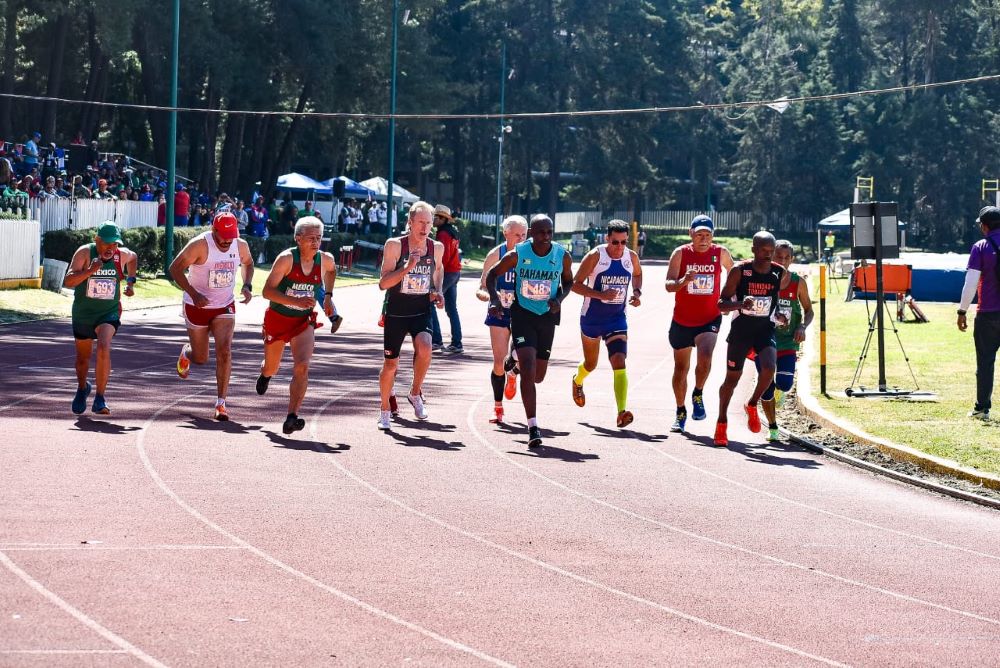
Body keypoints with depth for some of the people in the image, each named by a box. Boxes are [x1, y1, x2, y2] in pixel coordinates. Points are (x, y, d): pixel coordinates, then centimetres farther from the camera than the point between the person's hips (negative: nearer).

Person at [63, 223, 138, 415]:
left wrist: (131, 281, 9)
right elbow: (68, 281, -27)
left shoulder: (122, 255, -8)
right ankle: (82, 389, 49)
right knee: (83, 356, 17)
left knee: (104, 348, -27)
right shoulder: (85, 253, -17)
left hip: (109, 313, 0)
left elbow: (133, 258, 20)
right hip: (83, 313, 0)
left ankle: (100, 399, -23)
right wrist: (90, 271, -40)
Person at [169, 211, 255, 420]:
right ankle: (186, 352, 48)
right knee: (200, 359, 9)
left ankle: (221, 403, -11)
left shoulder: (240, 246, -8)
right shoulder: (200, 245, -22)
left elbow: (248, 263, 15)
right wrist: (193, 294, -28)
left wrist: (247, 285, -3)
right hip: (197, 306, -2)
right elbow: (175, 268, -19)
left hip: (225, 306, 2)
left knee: (224, 351, -16)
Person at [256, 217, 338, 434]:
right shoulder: (287, 259, -22)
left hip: (304, 321, 2)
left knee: (302, 367, -21)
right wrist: (297, 301, -36)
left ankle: (292, 418, -25)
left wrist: (328, 296, 11)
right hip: (277, 318, -2)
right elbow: (267, 291, -26)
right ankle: (265, 374, 57)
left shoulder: (325, 260, -8)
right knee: (272, 368, 16)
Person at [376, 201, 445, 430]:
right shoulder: (395, 245, -10)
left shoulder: (437, 248, 0)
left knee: (424, 347, -28)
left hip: (422, 311, 1)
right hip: (396, 312, -1)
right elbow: (383, 283, -14)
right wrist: (407, 268, -26)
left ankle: (415, 393, -3)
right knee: (390, 363, 5)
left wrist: (438, 292, 7)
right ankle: (385, 410, 28)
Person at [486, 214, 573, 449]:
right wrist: (494, 298, -17)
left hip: (547, 317, 3)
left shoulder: (563, 256, -9)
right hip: (522, 315, -3)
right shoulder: (517, 255, -13)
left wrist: (560, 299, -11)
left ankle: (515, 367, 50)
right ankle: (533, 427, -15)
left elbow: (568, 281, 10)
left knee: (538, 376, 12)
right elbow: (492, 274, 0)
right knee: (528, 371, -17)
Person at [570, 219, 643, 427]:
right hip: (592, 318, -1)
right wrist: (601, 295, -27)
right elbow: (576, 284, -15)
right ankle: (578, 381, 57)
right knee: (591, 364, 19)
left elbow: (637, 274, 20)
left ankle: (621, 412, -28)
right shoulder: (595, 256, -16)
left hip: (617, 319, 1)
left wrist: (637, 292, -1)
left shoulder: (632, 257, -4)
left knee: (619, 363, -19)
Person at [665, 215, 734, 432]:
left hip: (709, 320, -1)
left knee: (705, 358, -27)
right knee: (681, 368, 11)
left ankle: (698, 395, -1)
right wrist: (683, 281, -36)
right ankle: (681, 412, 30)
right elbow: (668, 285, -16)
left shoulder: (720, 253, -4)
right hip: (682, 320, 1)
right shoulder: (681, 253, -8)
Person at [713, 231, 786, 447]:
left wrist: (779, 315, 0)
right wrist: (740, 304, -29)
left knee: (769, 368, -24)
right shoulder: (739, 271, -12)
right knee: (732, 377, 6)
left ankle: (752, 406, 3)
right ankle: (722, 423, 25)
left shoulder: (780, 274, -3)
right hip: (741, 329, -1)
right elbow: (721, 304, -11)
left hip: (765, 330, 1)